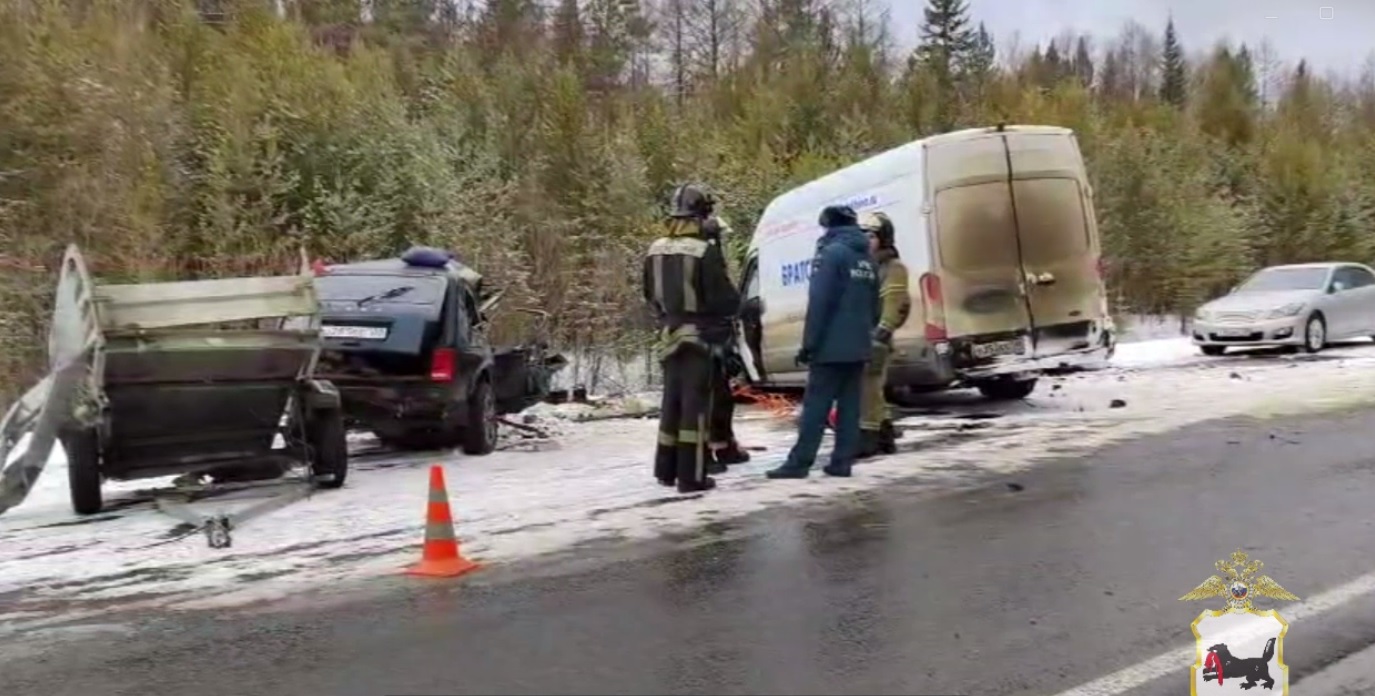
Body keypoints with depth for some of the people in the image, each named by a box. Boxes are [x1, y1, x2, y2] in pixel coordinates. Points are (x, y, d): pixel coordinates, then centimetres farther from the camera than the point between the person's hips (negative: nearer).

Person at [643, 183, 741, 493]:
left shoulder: (655, 250, 6)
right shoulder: (705, 251, -17)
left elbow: (651, 297, 14)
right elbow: (725, 299, -16)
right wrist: (736, 305, 5)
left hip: (670, 335, 7)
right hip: (699, 336, -7)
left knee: (672, 401, 16)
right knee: (694, 403, -3)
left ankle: (666, 470, 22)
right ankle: (691, 476, -1)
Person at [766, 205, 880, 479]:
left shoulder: (831, 253, -10)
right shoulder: (867, 258, 15)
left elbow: (819, 303, -17)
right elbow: (874, 305, 18)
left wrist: (809, 344, -15)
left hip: (831, 346, -8)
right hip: (858, 347, 8)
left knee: (816, 405, -6)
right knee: (849, 405, 8)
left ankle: (799, 462, -4)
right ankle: (842, 461, 9)